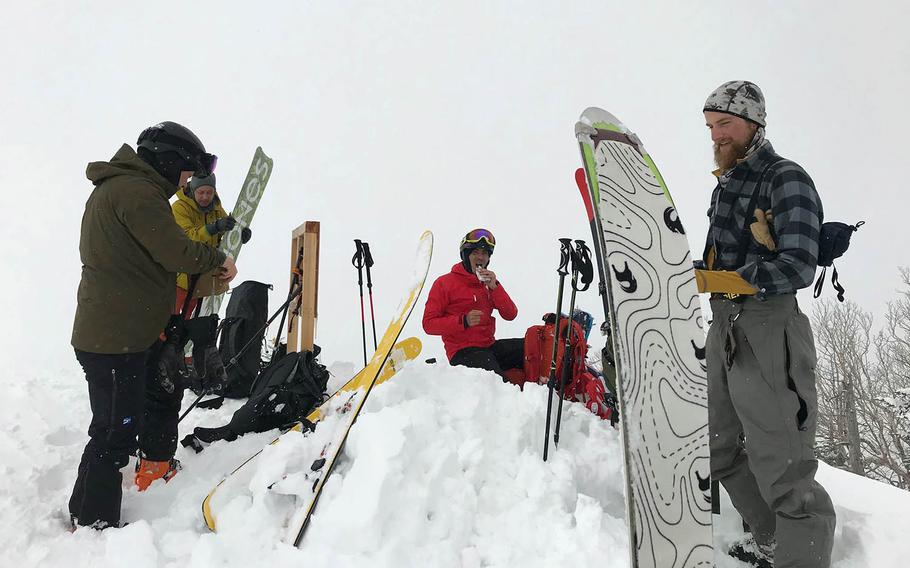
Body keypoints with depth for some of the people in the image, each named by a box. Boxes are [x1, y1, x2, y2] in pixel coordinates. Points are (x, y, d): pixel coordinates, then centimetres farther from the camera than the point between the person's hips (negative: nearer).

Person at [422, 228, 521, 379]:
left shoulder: (489, 282, 17)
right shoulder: (444, 283, 0)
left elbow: (510, 315, 6)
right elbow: (429, 324, -7)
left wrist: (494, 287, -7)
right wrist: (463, 321, -20)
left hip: (489, 346, 7)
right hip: (463, 352, -7)